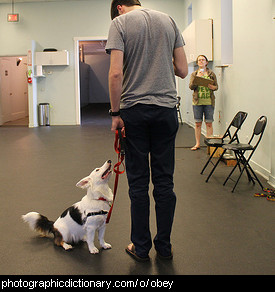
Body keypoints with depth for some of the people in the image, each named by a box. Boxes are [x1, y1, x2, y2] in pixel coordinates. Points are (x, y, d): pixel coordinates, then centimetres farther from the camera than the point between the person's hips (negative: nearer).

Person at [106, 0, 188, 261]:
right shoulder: (169, 21, 11)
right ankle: (164, 247, 20)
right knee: (164, 181, 9)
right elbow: (182, 70, 9)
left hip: (134, 109, -3)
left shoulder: (120, 22, -1)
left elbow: (115, 74, -12)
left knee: (138, 182, 6)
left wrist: (115, 113, -4)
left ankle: (141, 247, 17)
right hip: (166, 109, 3)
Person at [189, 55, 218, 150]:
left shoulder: (211, 74, 7)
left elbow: (216, 86, 9)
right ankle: (197, 144, 13)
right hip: (197, 101, 1)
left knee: (209, 123, 0)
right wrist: (197, 77, -15)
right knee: (198, 123, 4)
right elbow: (191, 87, -2)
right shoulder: (194, 74, 9)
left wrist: (212, 87, -14)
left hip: (209, 101, -1)